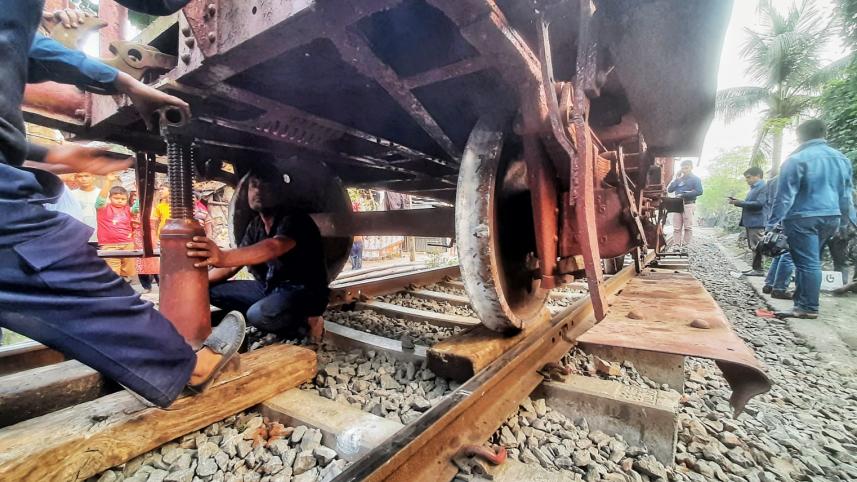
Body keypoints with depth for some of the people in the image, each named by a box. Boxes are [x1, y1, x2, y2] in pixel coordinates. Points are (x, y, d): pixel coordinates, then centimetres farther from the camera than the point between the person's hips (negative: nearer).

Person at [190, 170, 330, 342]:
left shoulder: (294, 219, -19)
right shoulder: (254, 226, 6)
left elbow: (273, 247, -40)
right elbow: (233, 265, 10)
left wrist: (223, 257, -55)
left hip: (304, 291, -8)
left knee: (259, 315, -34)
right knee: (211, 289, 1)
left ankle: (303, 322, -6)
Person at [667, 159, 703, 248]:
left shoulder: (695, 178, 6)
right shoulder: (679, 179, 20)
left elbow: (699, 191, -8)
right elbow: (669, 189, 11)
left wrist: (683, 195, -15)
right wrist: (676, 179, 4)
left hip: (688, 204, -4)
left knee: (688, 227, -4)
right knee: (676, 227, -1)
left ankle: (686, 246, -3)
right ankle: (676, 245, -1)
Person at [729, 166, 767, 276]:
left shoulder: (763, 187, -11)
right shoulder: (753, 188, 18)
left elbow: (759, 203, -20)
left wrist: (741, 203, -18)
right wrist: (737, 201, 8)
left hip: (757, 222, -9)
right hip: (750, 222, 9)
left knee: (756, 246, -5)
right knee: (753, 246, 13)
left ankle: (758, 269, 0)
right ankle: (755, 268, 19)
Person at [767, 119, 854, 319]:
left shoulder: (796, 159, -10)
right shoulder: (841, 158, 12)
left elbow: (785, 195, -15)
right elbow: (846, 195, 17)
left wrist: (772, 223, -14)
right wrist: (844, 221, 24)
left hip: (803, 219, -7)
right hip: (831, 217, 7)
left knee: (807, 263, -4)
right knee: (812, 261, 17)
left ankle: (808, 308, -1)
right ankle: (803, 300, 22)